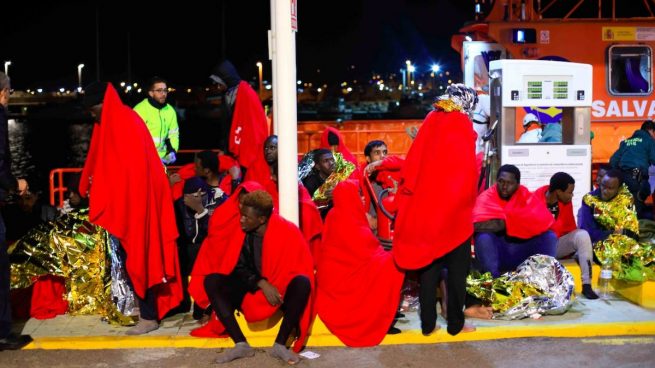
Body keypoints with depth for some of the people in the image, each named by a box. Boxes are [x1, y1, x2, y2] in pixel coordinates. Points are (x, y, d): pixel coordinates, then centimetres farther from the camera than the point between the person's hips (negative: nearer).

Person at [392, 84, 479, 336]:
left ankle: (428, 323, 13)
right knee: (457, 268, 7)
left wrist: (410, 198, 10)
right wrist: (466, 203, 0)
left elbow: (412, 163, 5)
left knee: (428, 266, 10)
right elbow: (467, 171, -10)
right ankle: (455, 323, 11)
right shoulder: (461, 125, -6)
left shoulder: (430, 121, 7)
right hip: (453, 210, -4)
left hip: (423, 207, 4)